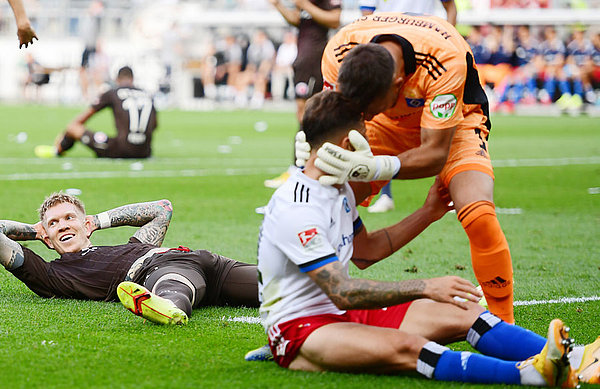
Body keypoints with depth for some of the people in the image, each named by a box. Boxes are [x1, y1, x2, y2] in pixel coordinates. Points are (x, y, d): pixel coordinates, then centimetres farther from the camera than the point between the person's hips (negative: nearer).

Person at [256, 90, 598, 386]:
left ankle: (567, 360, -24)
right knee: (403, 347, -35)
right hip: (299, 327, -9)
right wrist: (424, 288, -31)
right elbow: (342, 292, -27)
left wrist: (427, 215, 24)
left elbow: (363, 253, 26)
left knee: (461, 312, -8)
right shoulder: (297, 207, -21)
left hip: (343, 313, 9)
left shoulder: (340, 188, 12)